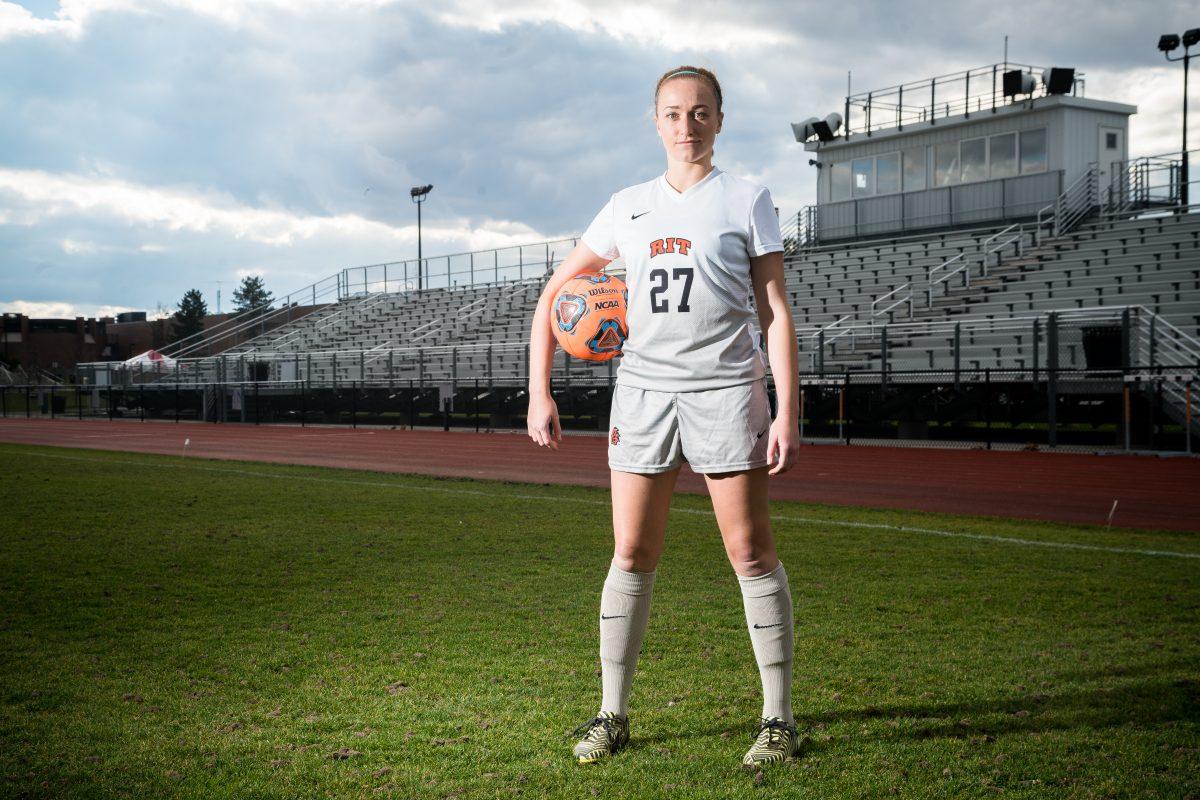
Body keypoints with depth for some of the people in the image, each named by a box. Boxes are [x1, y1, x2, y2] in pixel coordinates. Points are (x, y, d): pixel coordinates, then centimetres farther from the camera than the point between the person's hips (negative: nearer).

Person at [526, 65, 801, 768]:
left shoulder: (747, 200, 5)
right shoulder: (628, 207, 13)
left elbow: (777, 313, 0)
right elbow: (554, 292, 17)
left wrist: (788, 412, -9)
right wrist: (539, 394, 8)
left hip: (726, 388, -3)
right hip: (643, 388, 3)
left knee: (752, 553, -3)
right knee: (632, 556, 4)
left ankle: (779, 717, 8)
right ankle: (613, 714, 15)